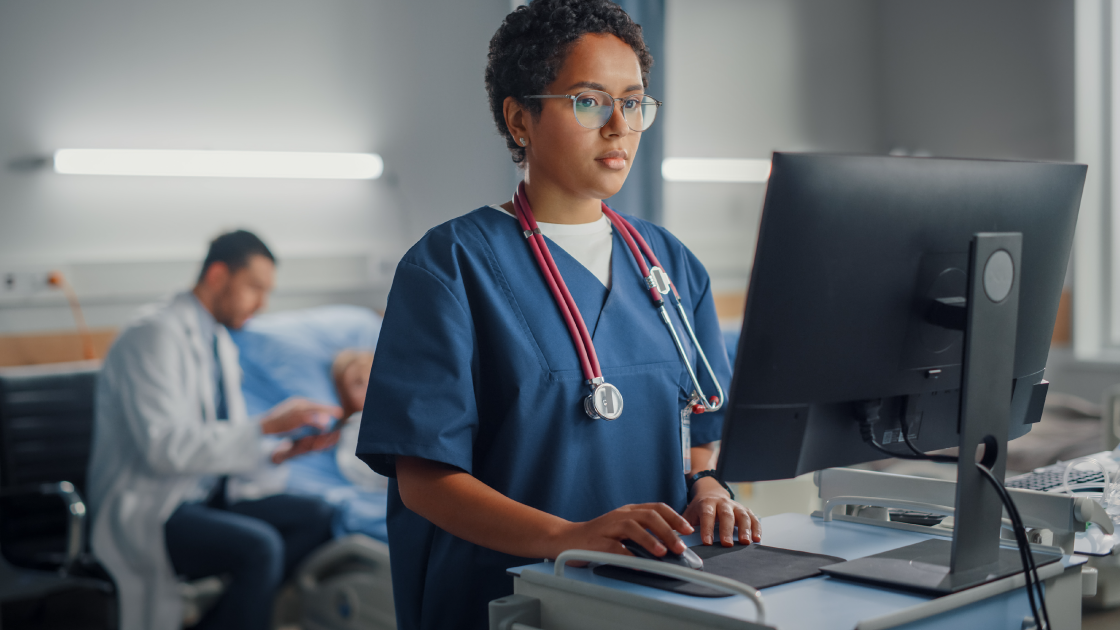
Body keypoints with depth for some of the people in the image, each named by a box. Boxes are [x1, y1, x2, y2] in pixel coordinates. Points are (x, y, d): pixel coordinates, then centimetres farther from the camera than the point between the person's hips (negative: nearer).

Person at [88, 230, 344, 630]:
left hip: (205, 497, 9)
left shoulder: (222, 343, 15)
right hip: (147, 511, -9)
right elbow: (164, 447, -26)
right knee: (259, 547, -32)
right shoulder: (155, 335, -15)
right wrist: (265, 427, -24)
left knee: (314, 517, -11)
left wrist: (284, 451, -3)